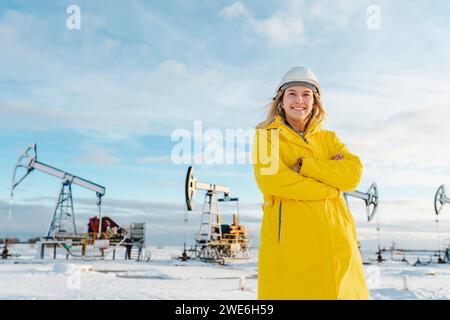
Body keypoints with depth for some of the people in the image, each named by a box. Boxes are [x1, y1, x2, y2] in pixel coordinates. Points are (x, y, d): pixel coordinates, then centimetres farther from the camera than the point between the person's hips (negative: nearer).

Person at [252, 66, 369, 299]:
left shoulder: (328, 138, 17)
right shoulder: (267, 136, 6)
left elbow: (353, 173, 0)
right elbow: (272, 180, -11)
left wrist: (303, 166, -10)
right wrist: (332, 186, -5)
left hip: (335, 244, 4)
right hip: (289, 246, -3)